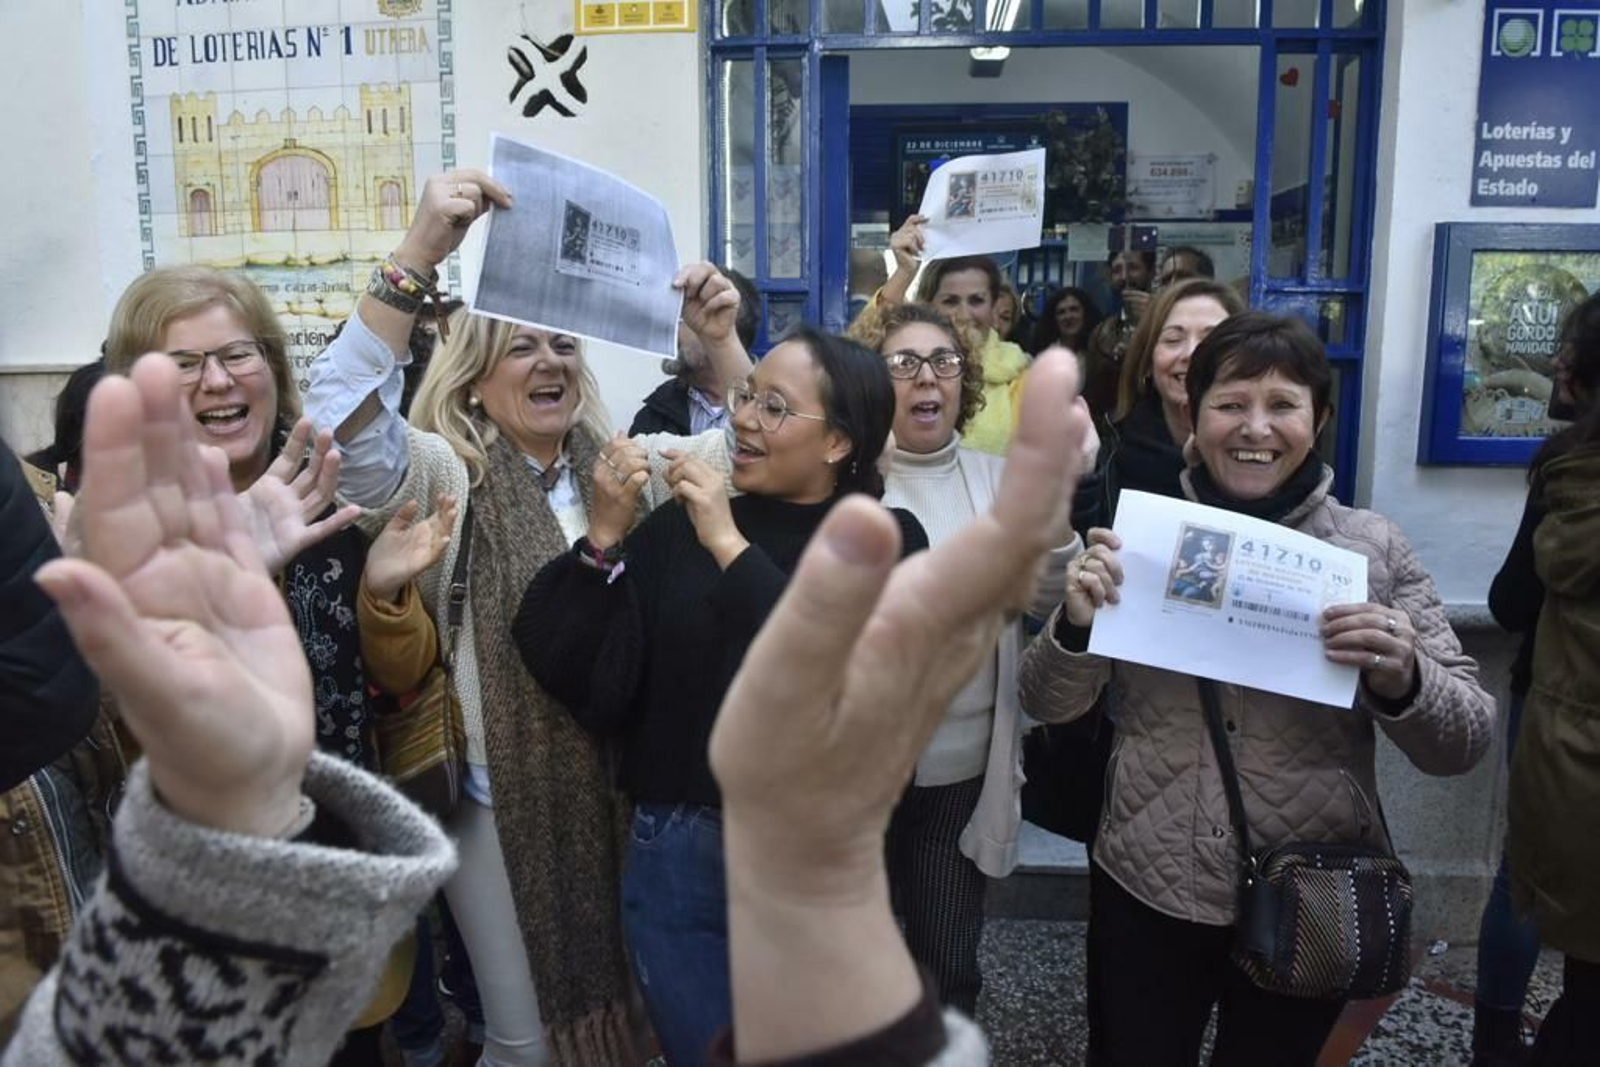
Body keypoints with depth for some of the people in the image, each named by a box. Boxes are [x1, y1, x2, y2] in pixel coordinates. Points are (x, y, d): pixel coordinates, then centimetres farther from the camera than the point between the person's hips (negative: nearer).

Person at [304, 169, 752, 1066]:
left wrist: (721, 339, -11)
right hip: (503, 799, -4)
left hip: (620, 786, 5)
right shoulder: (447, 478, -8)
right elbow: (346, 417, -26)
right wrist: (418, 255, -35)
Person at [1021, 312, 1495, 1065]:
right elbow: (1048, 704, -1)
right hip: (1146, 893, 0)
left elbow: (1464, 743, -4)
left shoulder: (1374, 547, -5)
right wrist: (1074, 625, -21)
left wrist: (1401, 679, -25)